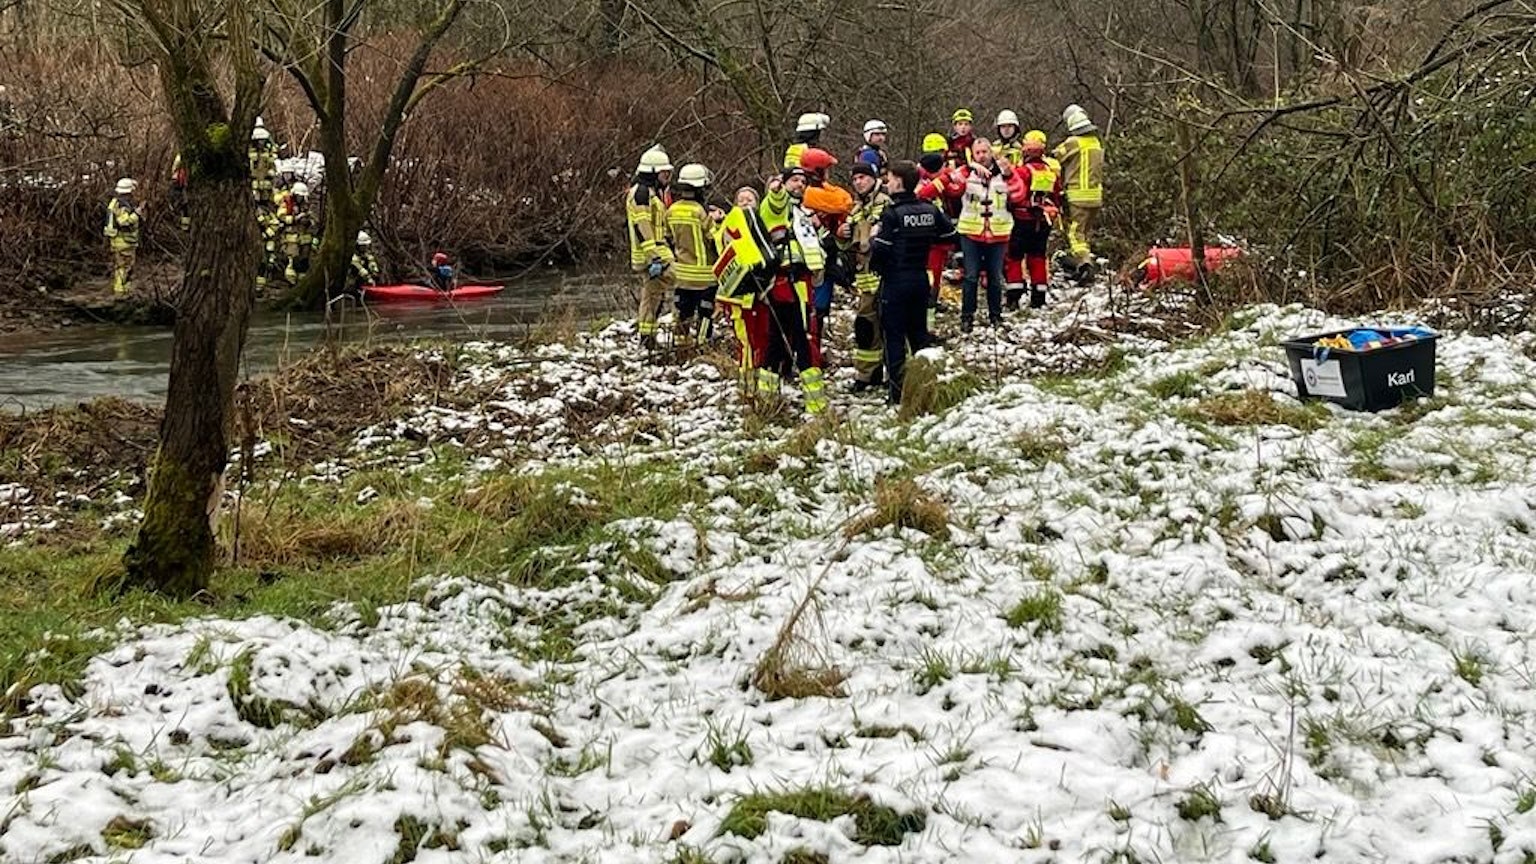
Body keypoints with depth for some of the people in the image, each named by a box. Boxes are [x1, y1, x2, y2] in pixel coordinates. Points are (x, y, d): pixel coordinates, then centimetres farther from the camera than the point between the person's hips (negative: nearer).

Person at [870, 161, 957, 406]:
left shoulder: (892, 213, -16)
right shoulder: (930, 210, 2)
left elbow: (880, 251, -19)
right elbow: (949, 234, 12)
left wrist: (873, 238, 1)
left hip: (895, 280, -6)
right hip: (921, 278, 6)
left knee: (894, 335, 0)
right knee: (919, 332, 16)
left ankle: (896, 392, -2)